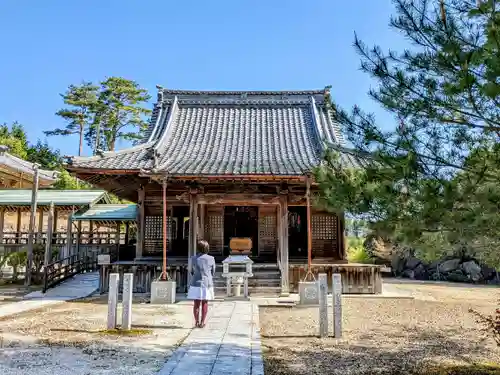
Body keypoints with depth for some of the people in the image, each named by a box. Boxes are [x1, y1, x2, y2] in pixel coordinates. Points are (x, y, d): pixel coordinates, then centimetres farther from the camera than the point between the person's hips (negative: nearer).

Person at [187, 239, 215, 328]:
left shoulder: (194, 258, -5)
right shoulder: (211, 259, -5)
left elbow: (192, 272, 6)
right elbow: (213, 273, 5)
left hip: (196, 284, 0)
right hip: (207, 284, 0)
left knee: (196, 304, 9)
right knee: (205, 303, 9)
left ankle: (197, 322, 12)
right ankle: (202, 322, 10)